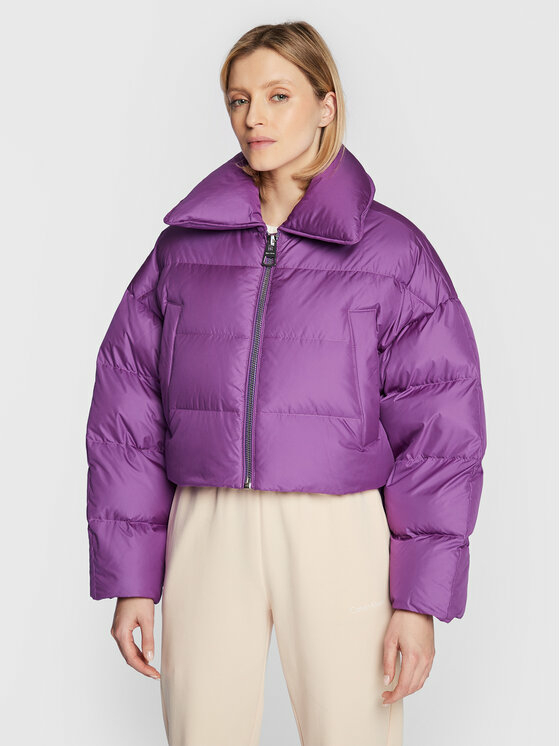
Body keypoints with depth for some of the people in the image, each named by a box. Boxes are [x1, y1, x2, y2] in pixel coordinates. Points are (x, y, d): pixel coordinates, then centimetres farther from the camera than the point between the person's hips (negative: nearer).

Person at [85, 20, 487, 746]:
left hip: (341, 538, -2)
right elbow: (126, 413, 7)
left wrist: (420, 599, -7)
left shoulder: (393, 250, 1)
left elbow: (439, 429, -2)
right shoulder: (182, 245, 8)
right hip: (209, 537, 2)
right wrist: (129, 578, 3)